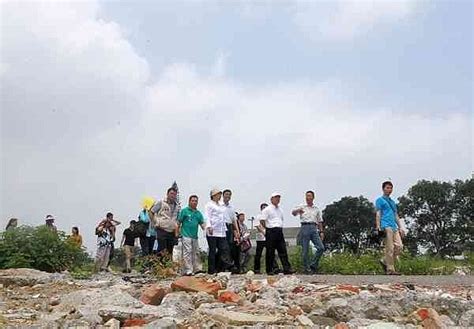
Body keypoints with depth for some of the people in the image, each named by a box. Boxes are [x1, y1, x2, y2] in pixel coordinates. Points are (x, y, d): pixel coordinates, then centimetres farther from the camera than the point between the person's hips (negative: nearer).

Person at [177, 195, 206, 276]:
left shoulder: (198, 213, 14)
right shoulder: (184, 211, -1)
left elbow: (202, 223, 9)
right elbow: (179, 222, -2)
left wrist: (206, 229, -11)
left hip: (195, 236, 6)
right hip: (186, 235, -6)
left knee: (196, 252, 10)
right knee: (187, 252, -9)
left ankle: (197, 269, 18)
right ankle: (188, 270, -9)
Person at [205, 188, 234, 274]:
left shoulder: (220, 206, 22)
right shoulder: (209, 204, 1)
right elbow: (207, 216, -9)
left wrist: (225, 229, 19)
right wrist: (209, 226, -22)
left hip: (221, 232, 7)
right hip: (212, 232, -7)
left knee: (224, 249, -5)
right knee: (212, 250, -3)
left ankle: (227, 265, -11)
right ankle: (211, 270, 2)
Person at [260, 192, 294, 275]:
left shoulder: (280, 209, 18)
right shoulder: (267, 209, -3)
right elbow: (262, 221, -7)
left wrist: (280, 227, 15)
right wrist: (268, 228, -4)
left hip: (279, 231, 6)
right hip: (271, 231, -6)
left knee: (283, 250, 0)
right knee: (270, 252, -1)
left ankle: (287, 268, -2)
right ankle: (269, 270, 6)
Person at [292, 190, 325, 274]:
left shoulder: (316, 209, 19)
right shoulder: (302, 207, 9)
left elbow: (319, 221, 21)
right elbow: (293, 212, -9)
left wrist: (321, 231, 10)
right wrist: (298, 210, -32)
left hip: (314, 228, 3)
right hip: (305, 227, -3)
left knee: (321, 247, -10)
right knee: (305, 250, -3)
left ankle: (313, 265, 1)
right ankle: (307, 268, 5)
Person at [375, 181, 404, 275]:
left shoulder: (393, 202, 27)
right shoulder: (380, 200, 6)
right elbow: (378, 214, -2)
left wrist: (400, 228, 17)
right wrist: (378, 227, -12)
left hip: (394, 227, 7)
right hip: (386, 227, -7)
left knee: (399, 246, -4)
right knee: (390, 248, -10)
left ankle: (385, 261, 11)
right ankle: (390, 270, -7)